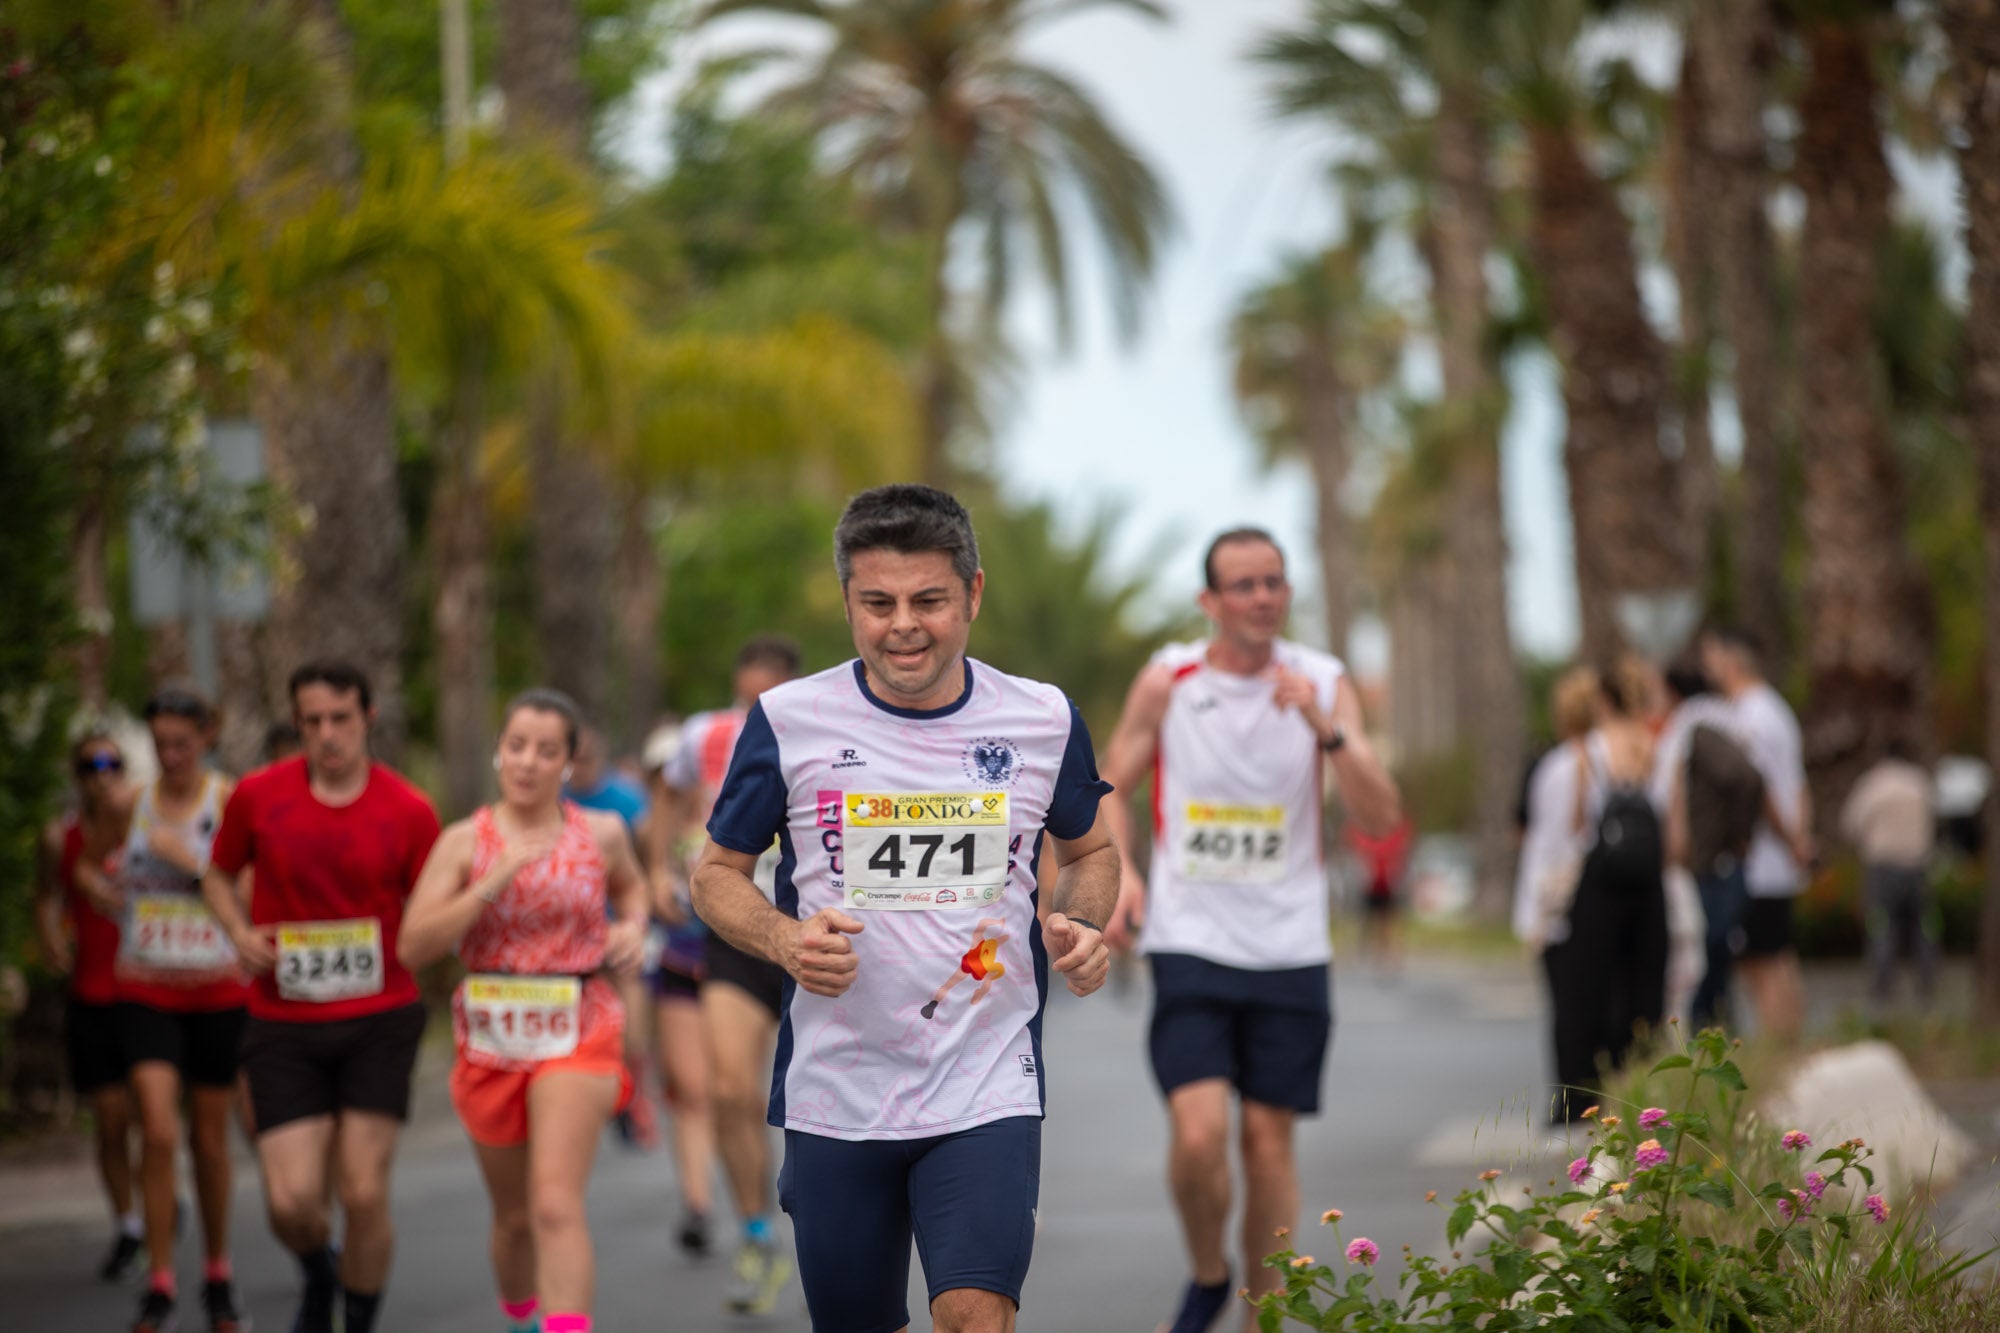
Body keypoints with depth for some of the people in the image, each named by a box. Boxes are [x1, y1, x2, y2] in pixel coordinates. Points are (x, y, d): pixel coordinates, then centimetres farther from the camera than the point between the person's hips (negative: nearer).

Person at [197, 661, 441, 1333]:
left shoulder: (409, 811, -4)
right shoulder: (258, 796, -2)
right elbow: (219, 876, 14)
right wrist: (241, 932, -4)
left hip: (379, 1021, -1)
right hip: (283, 1025, 1)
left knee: (364, 1194, -6)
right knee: (291, 1201, -6)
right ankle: (318, 1274, 31)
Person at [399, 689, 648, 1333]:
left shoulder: (601, 834, 1)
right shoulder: (465, 842, -3)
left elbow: (630, 885, 25)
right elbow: (412, 946, -13)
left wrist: (632, 928, 3)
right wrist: (495, 882, -22)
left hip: (576, 1035, -2)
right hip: (492, 1039, 2)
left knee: (556, 1204, -19)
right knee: (514, 1216, 16)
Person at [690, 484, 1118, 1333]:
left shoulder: (1044, 720, 2)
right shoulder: (787, 721, -2)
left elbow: (1089, 850, 19)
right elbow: (718, 873, 7)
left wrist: (1082, 927, -3)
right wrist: (784, 940, -14)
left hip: (988, 1093, -1)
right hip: (834, 1096, 1)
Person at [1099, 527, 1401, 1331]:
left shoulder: (1322, 685, -1)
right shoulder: (1166, 682, -1)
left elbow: (1381, 818, -8)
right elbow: (1111, 787, 12)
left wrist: (1326, 730, -23)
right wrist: (1120, 872, -6)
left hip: (1290, 951, 1)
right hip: (1190, 942, -1)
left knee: (1270, 1138, 2)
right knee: (1199, 1133, -14)